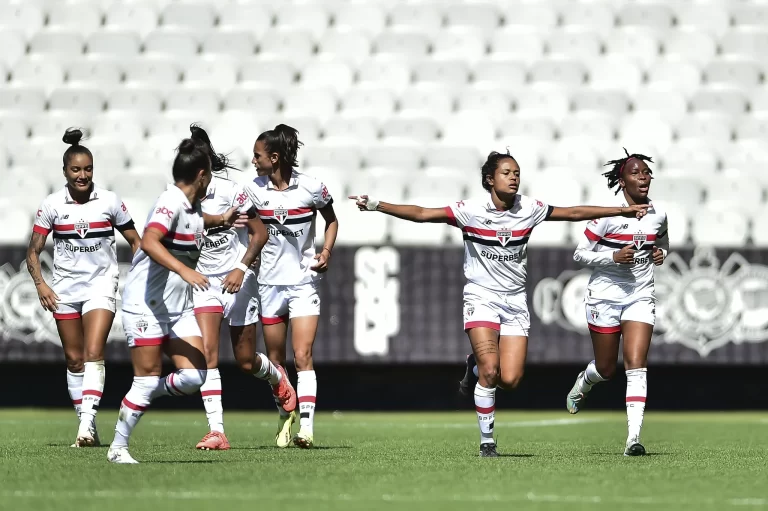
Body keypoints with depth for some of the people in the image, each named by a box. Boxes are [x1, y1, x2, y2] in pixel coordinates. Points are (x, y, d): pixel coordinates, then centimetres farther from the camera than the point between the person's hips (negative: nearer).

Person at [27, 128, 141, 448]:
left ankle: (87, 424, -26)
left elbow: (135, 242, 5)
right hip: (65, 287, 2)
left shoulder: (109, 202, -4)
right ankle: (87, 428, 15)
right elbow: (33, 251, 2)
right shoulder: (52, 205, -3)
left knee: (93, 353, -18)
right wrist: (40, 283, -14)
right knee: (74, 360, 6)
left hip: (101, 285, -2)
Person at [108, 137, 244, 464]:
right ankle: (118, 447, 5)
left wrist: (219, 220, 34)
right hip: (146, 306, -8)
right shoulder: (171, 202, -16)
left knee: (194, 377, -6)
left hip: (179, 308, 8)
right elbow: (149, 241, -33)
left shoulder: (192, 207, 12)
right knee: (148, 378, -7)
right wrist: (184, 270, -42)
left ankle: (143, 397, 18)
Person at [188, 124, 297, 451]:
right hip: (204, 282, 2)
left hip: (238, 281, -2)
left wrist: (242, 268, -19)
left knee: (246, 361, 7)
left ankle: (277, 378, 46)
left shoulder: (229, 191, -16)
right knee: (207, 350, -19)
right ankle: (217, 432, -19)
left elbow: (260, 232, -9)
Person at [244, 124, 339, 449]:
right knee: (276, 359, 9)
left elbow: (331, 220, 8)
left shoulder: (311, 188, -8)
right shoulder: (254, 190, -2)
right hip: (270, 281, 3)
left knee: (302, 356, -14)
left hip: (304, 280, -3)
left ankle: (306, 427, -19)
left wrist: (326, 251, -7)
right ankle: (285, 416, 28)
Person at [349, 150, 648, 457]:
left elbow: (573, 213, 10)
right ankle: (487, 442, -2)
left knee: (510, 380, -9)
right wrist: (375, 206, -24)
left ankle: (476, 365, 26)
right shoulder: (471, 211, -10)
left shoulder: (529, 209, 0)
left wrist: (623, 211, 11)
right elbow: (421, 214, -14)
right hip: (481, 298, -3)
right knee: (490, 372, -19)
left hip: (515, 302, 3)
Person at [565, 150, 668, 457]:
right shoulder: (607, 215, -13)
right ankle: (583, 384, 48)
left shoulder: (658, 215, 1)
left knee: (636, 366, -13)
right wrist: (613, 257, -23)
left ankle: (633, 438, -17)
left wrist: (660, 253, -1)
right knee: (606, 369, 10)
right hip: (605, 296, -2)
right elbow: (579, 254, -9)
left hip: (640, 298, 2)